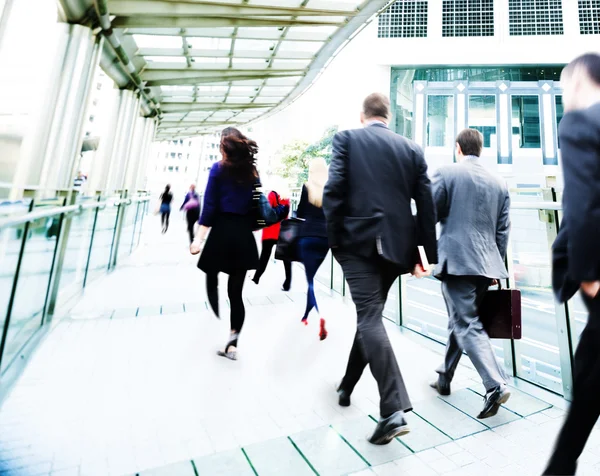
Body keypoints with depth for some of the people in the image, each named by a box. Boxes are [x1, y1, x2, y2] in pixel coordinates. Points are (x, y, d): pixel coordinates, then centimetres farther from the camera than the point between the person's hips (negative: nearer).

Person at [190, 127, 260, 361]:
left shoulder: (218, 169, -1)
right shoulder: (253, 172, 10)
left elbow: (210, 206, -7)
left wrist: (199, 238, -7)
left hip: (221, 232, -3)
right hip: (244, 236, 4)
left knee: (212, 283, 18)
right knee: (236, 292, 8)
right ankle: (232, 343, 11)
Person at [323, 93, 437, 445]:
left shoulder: (347, 139, 4)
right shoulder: (412, 148, 12)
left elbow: (334, 191, -8)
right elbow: (427, 205, 8)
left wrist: (334, 240, -1)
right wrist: (427, 253, 13)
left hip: (359, 240, -4)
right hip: (396, 244, 5)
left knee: (369, 318, -3)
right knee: (370, 314, 17)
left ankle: (394, 410, -10)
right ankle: (347, 386, 35)